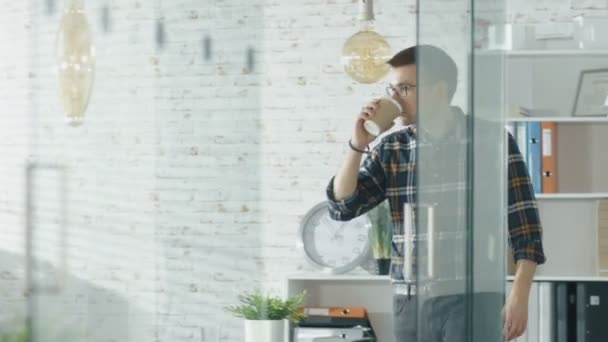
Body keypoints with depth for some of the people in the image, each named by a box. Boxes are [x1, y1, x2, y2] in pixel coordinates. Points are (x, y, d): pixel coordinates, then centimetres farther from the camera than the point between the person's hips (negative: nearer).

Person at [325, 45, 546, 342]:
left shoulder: (492, 141, -3)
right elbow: (342, 207, 5)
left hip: (473, 299, -4)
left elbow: (523, 225, -3)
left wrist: (519, 295, -11)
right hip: (411, 302, 4)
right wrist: (358, 144, -5)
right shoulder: (390, 149, 9)